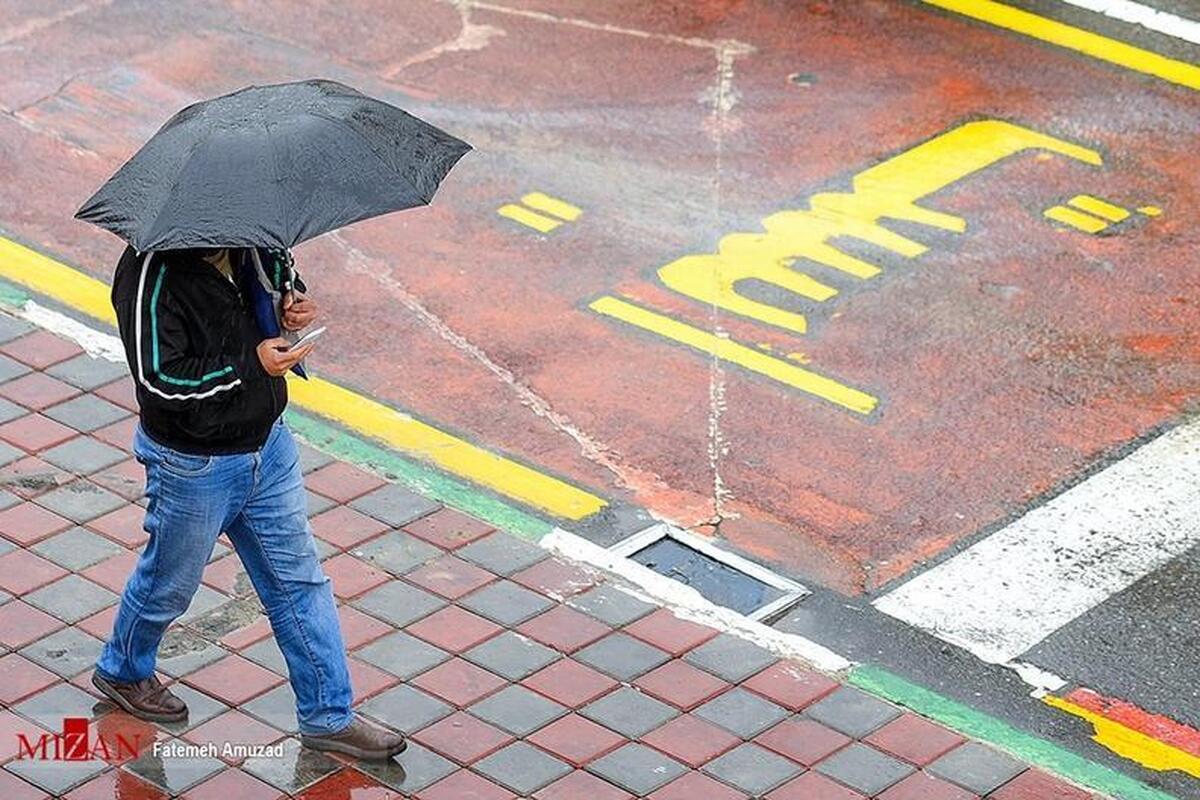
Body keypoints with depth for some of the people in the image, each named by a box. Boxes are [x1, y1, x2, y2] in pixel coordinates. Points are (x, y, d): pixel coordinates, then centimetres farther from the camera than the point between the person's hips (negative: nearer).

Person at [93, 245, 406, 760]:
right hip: (193, 465, -6)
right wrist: (251, 364, -32)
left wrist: (293, 299, -6)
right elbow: (159, 379, -31)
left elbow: (280, 264, 17)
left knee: (300, 580, 11)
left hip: (268, 445, 7)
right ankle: (122, 672, 46)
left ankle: (328, 717, 21)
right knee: (170, 584, 16)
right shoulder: (151, 273, -27)